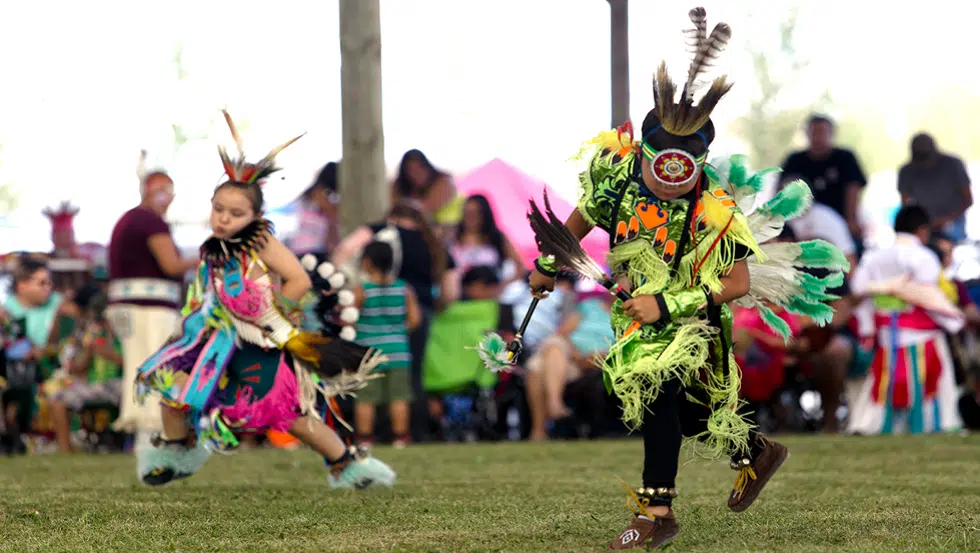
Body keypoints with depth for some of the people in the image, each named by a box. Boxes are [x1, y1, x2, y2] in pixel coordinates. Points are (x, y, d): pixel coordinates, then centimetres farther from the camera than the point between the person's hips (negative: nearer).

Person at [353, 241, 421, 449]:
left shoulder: (361, 291, -8)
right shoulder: (404, 289, 1)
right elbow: (415, 319, 0)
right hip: (397, 351, 3)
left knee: (365, 398, 2)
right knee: (398, 396, 6)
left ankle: (364, 437, 2)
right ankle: (400, 436, 8)